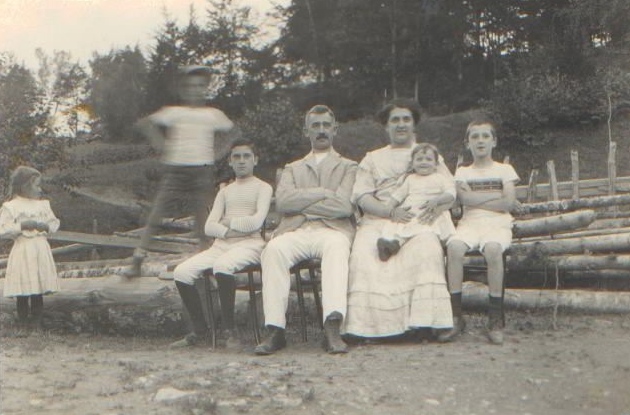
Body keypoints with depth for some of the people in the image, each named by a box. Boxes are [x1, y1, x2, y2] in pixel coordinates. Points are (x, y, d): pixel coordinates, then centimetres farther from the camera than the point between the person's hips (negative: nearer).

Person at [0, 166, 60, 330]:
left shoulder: (43, 204, 11)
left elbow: (55, 223, 16)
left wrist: (45, 226, -4)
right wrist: (22, 226, -15)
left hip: (41, 250, 4)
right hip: (22, 250, -4)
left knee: (38, 290, 6)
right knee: (23, 292, -2)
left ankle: (37, 323, 13)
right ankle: (23, 324, 7)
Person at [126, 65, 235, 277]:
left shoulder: (213, 114, 9)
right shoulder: (173, 112, 6)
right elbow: (144, 123, 6)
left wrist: (218, 152, 6)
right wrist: (163, 145, 0)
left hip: (203, 170, 0)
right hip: (175, 169, 0)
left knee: (204, 221, -3)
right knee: (154, 215, -4)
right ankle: (137, 262, 1)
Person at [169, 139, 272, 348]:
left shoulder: (263, 188, 9)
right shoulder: (225, 191, 24)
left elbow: (256, 222, -8)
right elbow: (209, 227, 11)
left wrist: (227, 222, 3)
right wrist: (228, 232, -8)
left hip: (249, 245, -5)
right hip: (221, 245, 6)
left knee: (222, 265, -38)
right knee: (182, 272, -17)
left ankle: (229, 330, -26)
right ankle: (199, 329, -5)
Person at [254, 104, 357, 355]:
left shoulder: (348, 167, 22)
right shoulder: (292, 169, 29)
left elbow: (344, 206, 1)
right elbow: (283, 202, 7)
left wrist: (302, 201, 4)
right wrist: (324, 193, 1)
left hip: (332, 231, -2)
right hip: (296, 231, 2)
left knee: (336, 248, -39)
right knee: (274, 249, -33)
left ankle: (332, 329, -52)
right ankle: (275, 331, -37)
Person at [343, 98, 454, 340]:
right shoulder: (372, 159, 24)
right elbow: (363, 197, 8)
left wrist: (438, 207, -11)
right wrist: (391, 211, -11)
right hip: (378, 220, 1)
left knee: (427, 247, -35)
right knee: (364, 253, -32)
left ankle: (422, 323, -35)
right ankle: (371, 325, -32)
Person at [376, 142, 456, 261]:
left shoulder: (441, 178, 15)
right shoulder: (410, 179, 26)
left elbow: (451, 195, 2)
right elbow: (398, 195, 22)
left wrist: (436, 200, -17)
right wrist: (388, 209, 5)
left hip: (431, 215, -3)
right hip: (409, 214, 3)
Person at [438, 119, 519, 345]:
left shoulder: (504, 170, 17)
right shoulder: (462, 171, 21)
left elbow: (508, 203, 1)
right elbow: (464, 198, 0)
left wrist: (475, 198, 1)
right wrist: (496, 196, -2)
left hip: (497, 223, -1)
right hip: (470, 222, 2)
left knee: (493, 248, -38)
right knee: (454, 246, -34)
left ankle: (496, 318, -28)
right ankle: (456, 315, -29)